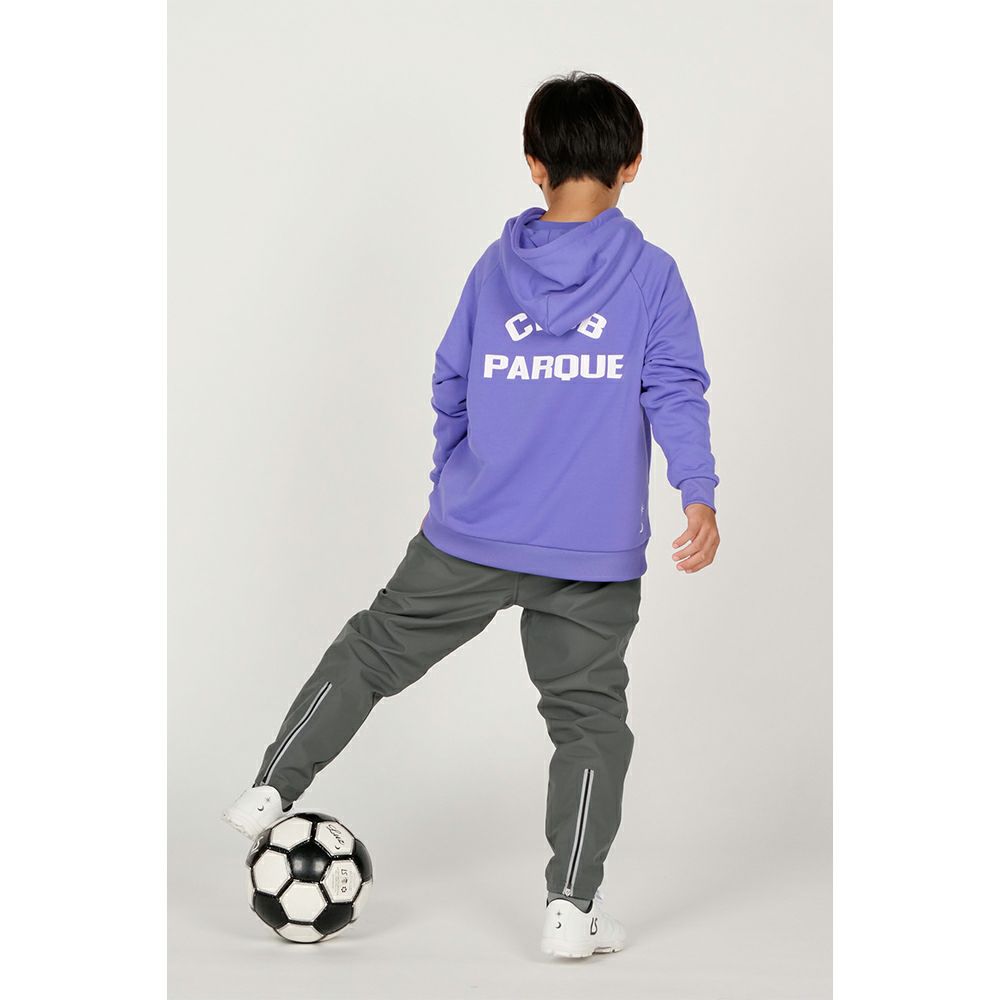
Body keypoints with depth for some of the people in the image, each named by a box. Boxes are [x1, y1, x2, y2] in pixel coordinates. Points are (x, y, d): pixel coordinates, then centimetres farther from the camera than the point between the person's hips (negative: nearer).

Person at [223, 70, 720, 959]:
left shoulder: (494, 269, 6)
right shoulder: (652, 275, -2)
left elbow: (450, 390, 11)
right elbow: (676, 393, -12)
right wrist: (700, 494, -18)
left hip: (470, 537, 2)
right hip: (595, 552, -2)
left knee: (372, 650, 19)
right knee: (589, 717, 8)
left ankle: (272, 790, 23)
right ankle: (571, 910, 6)